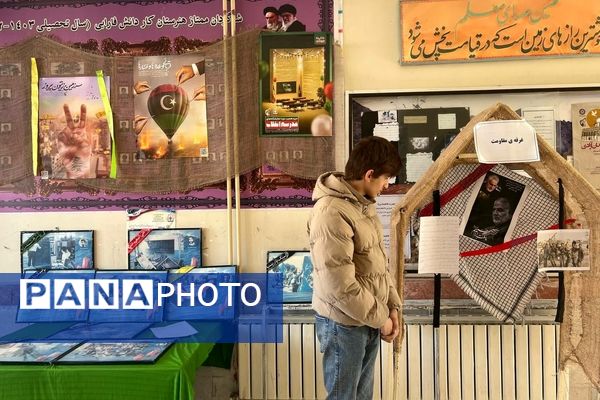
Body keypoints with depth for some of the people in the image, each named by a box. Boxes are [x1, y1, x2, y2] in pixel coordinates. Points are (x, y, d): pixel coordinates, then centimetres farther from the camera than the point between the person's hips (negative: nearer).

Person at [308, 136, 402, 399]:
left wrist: (391, 307, 4)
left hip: (370, 320, 8)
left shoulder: (362, 203, 6)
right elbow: (340, 286, -26)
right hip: (345, 323, -8)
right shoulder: (331, 214, -25)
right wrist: (380, 318, -14)